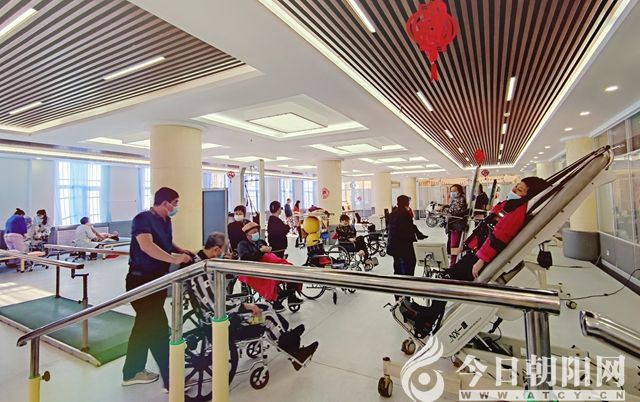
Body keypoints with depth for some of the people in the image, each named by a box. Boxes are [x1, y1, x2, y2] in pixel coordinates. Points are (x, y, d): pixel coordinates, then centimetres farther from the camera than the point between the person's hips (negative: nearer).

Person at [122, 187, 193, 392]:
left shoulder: (165, 221, 9)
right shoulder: (143, 219, -18)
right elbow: (146, 246, -32)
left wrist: (181, 250, 7)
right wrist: (174, 259, -34)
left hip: (158, 280, 10)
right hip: (141, 280, -9)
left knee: (145, 325, 19)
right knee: (158, 327, -6)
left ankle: (132, 372, 36)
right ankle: (172, 381, 2)